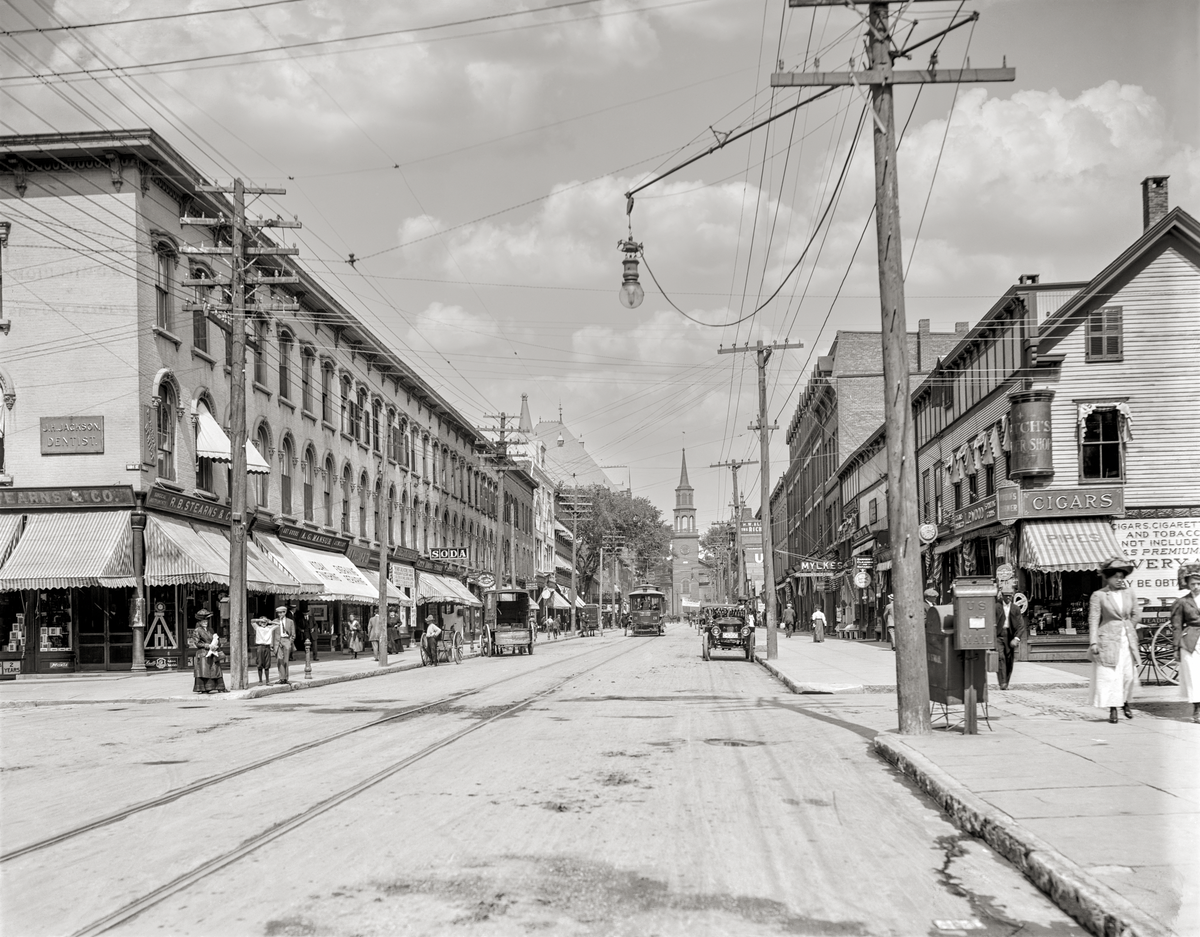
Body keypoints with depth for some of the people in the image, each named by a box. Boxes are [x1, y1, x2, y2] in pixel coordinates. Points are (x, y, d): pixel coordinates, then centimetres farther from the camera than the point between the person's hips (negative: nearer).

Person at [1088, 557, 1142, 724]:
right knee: (1109, 675, -5)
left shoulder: (1129, 593, 7)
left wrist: (1129, 629, 15)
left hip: (1128, 640, 4)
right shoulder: (1098, 595, -5)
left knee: (1129, 674, 5)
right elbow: (1093, 619, -7)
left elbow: (1136, 614, 19)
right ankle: (1113, 710, 4)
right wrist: (1093, 642, -13)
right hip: (1108, 640, -4)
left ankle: (1125, 702, 30)